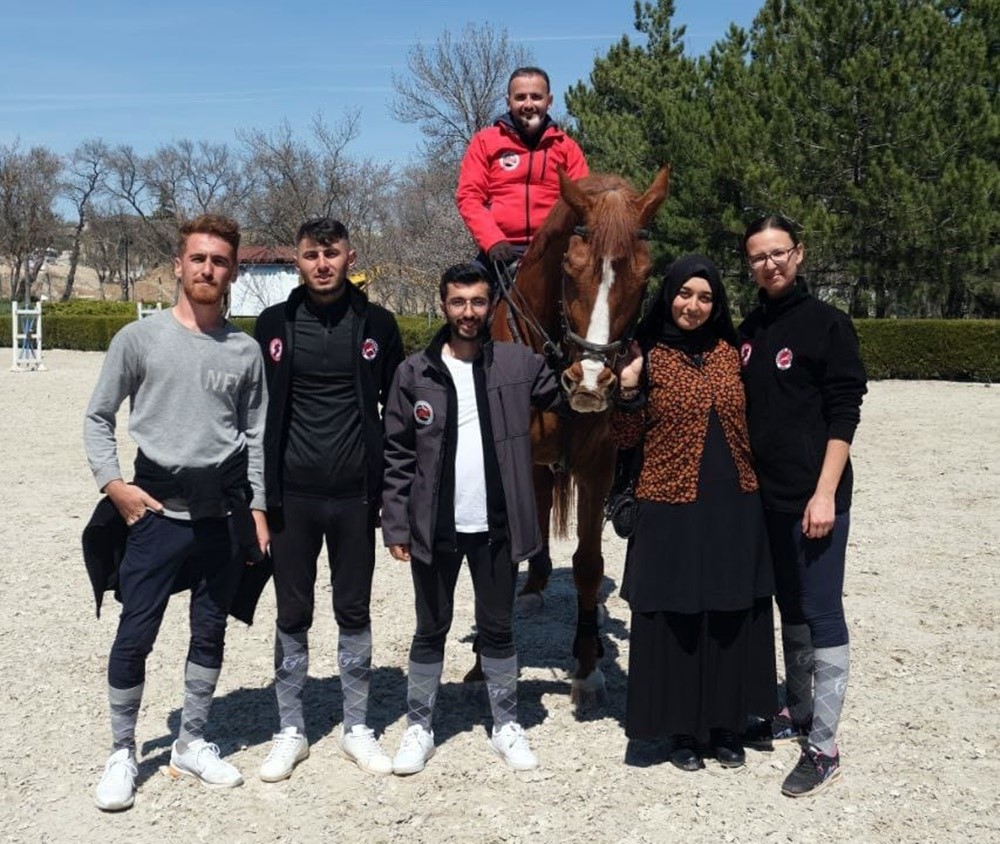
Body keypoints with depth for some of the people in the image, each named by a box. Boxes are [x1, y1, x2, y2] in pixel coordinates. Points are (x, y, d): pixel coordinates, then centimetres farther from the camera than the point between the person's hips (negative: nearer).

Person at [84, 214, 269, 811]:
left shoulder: (246, 350, 4)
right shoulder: (140, 338, -1)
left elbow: (257, 433, 8)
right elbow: (99, 416, 4)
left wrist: (258, 509, 4)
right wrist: (113, 482, -8)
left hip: (225, 513, 3)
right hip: (157, 509, -2)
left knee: (211, 632, 11)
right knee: (135, 634, 0)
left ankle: (193, 743, 27)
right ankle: (122, 751, 18)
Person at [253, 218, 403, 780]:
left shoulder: (377, 325, 1)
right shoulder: (274, 324, 1)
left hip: (354, 496, 0)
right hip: (293, 496, 0)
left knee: (355, 613, 10)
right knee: (293, 617, 9)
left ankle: (358, 727, 24)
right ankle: (291, 732, 22)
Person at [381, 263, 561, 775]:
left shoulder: (519, 363, 0)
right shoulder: (415, 372, -2)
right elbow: (397, 455, -1)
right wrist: (396, 524, -4)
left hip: (496, 525, 1)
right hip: (434, 527, 0)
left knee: (498, 629, 14)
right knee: (430, 630, 13)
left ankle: (507, 727, 30)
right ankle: (419, 728, 28)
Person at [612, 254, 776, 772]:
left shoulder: (728, 353, 8)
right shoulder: (648, 356, -3)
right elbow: (626, 440, -3)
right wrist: (628, 392, -18)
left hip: (734, 507, 4)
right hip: (672, 510, -4)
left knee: (732, 619, 10)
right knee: (675, 621, 4)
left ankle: (726, 726, 26)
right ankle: (681, 729, 20)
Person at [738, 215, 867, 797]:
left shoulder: (827, 324, -7)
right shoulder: (749, 332, 11)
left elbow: (843, 416, -12)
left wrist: (825, 493, -18)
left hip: (814, 499, -6)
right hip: (767, 497, 7)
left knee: (822, 616, -2)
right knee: (790, 611, 17)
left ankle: (824, 746, 4)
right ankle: (799, 713, 31)